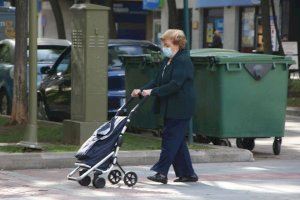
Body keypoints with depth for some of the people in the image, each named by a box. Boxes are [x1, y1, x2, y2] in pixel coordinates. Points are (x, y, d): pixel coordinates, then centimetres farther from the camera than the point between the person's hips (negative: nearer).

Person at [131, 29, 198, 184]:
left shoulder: (183, 61, -14)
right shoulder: (167, 61, 17)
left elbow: (175, 84, -23)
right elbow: (158, 81, 17)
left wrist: (152, 92, -23)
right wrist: (142, 90, 3)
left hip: (180, 109, -10)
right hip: (170, 108, 10)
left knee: (170, 138, -11)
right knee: (177, 141, 11)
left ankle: (161, 172, -12)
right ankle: (187, 173, 16)